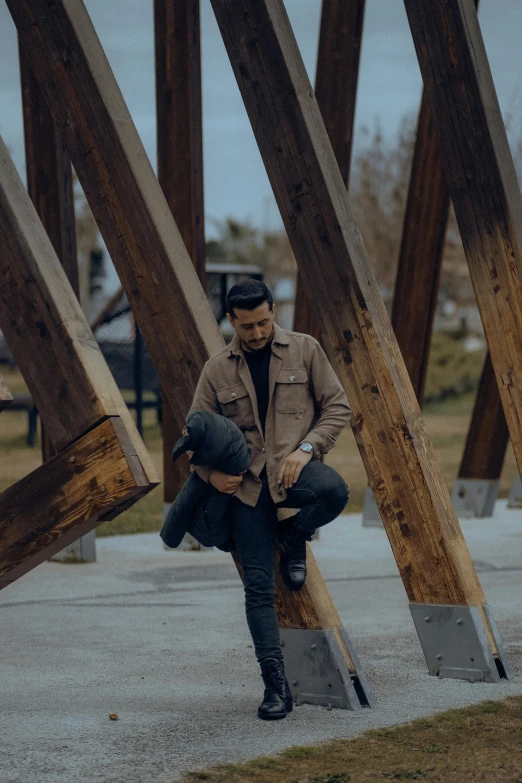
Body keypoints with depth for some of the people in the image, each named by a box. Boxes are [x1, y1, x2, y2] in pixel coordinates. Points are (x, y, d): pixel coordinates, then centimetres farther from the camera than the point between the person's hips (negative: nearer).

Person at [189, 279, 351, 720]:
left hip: (294, 469, -1)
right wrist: (210, 471, -7)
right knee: (258, 584, -7)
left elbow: (338, 406, 3)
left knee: (334, 492, -37)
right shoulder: (218, 370, 10)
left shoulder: (304, 350, 5)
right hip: (247, 481, 1)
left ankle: (294, 536, -1)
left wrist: (306, 447, -13)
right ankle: (276, 685, 1)